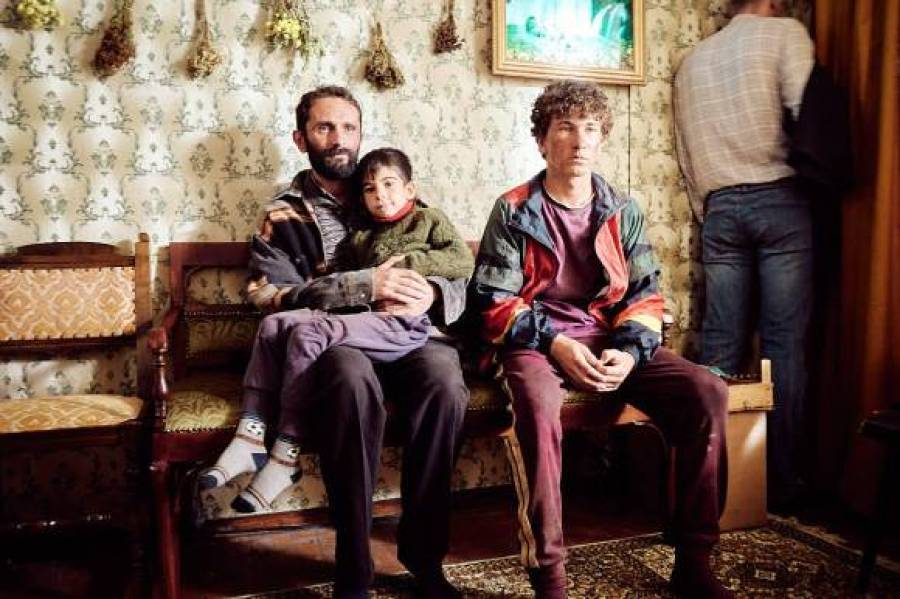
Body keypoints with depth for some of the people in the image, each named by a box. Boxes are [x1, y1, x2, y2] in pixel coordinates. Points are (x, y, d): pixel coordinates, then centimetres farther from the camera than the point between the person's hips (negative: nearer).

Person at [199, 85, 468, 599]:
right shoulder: (285, 216, 14)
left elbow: (463, 279, 14)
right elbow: (269, 297, -4)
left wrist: (432, 295, -12)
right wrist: (364, 286, -15)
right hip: (332, 340, -1)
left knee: (445, 384, -32)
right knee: (353, 377, -37)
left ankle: (424, 552, -15)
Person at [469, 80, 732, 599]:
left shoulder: (623, 212, 12)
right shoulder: (514, 211, 2)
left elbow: (646, 296, 8)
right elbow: (494, 304, -3)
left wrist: (629, 352, -12)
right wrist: (556, 344, -16)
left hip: (614, 345, 4)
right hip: (537, 343, -3)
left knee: (708, 392, -18)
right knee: (539, 404, -38)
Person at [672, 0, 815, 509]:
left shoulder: (693, 60, 18)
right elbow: (810, 113, -9)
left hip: (721, 206, 4)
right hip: (780, 198, -4)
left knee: (721, 347, 4)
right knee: (785, 343, -2)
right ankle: (781, 482, 2)